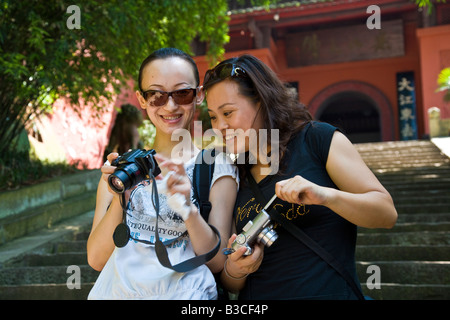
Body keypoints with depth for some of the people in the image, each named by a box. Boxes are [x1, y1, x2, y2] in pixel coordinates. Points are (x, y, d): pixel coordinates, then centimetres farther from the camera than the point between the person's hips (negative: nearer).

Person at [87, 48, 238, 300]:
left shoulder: (216, 167, 3)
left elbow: (217, 262, -2)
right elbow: (96, 260, 2)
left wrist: (188, 208, -18)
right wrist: (119, 198, -13)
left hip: (185, 292, -2)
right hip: (117, 291, 2)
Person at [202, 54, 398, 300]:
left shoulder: (317, 139, -3)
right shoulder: (234, 177, 8)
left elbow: (387, 214, -5)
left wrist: (326, 195, -21)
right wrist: (235, 271, -9)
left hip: (330, 293, -3)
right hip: (255, 298, 4)